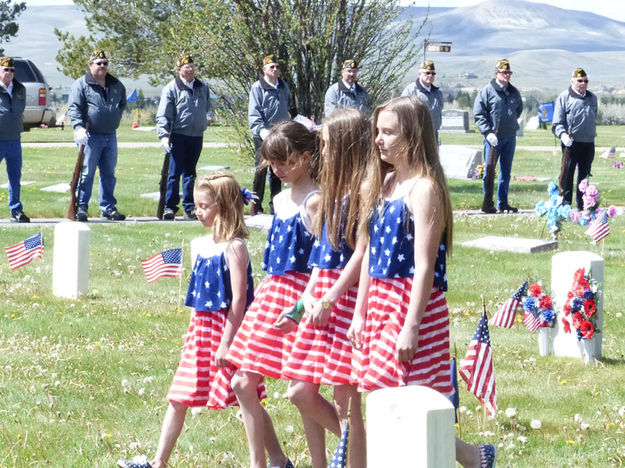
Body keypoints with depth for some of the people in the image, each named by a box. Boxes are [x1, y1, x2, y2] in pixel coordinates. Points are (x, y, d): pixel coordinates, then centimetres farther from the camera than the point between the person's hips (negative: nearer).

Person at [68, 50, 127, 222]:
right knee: (86, 174, -6)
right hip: (90, 136, -6)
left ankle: (108, 207, 17)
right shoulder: (81, 84, -4)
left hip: (110, 136, 6)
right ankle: (81, 208, 0)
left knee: (109, 174, 10)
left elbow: (122, 104, 29)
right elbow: (74, 108, -11)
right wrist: (79, 127, -25)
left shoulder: (116, 85, 13)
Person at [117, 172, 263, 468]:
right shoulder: (204, 244, 11)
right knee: (179, 398, 6)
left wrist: (227, 342, -20)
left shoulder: (234, 247, -14)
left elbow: (239, 300, -18)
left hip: (227, 330, -8)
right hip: (201, 330, 8)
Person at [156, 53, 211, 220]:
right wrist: (164, 135, -16)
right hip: (178, 136, -5)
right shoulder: (172, 88, -5)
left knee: (190, 173, 11)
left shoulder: (203, 87, 11)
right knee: (175, 173, -5)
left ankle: (189, 208, 15)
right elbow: (163, 115, -8)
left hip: (197, 136, 5)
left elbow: (207, 108, 28)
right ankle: (170, 207, 0)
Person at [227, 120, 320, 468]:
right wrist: (270, 295, 19)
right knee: (243, 383, 5)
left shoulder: (314, 201, -10)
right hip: (272, 292, 9)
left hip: (300, 296, -9)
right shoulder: (281, 200, 15)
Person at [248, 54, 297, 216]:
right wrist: (261, 130, -27)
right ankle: (256, 206, -2)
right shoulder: (257, 88, -7)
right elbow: (253, 114, -13)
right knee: (261, 170, -7)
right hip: (263, 136, -6)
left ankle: (275, 204, 19)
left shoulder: (284, 86, 10)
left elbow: (290, 106, 24)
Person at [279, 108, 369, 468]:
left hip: (348, 296, -9)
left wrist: (328, 300, -15)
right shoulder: (336, 189, 17)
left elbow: (362, 253, -15)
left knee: (346, 400, -7)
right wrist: (309, 295, 6)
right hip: (322, 299, 9)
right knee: (301, 391, 6)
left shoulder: (364, 188, -10)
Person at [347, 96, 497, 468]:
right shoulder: (385, 183, 13)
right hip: (380, 301, 8)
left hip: (414, 304, -8)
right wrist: (360, 312, 15)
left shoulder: (423, 188, -12)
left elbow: (425, 266, -17)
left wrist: (411, 326, -21)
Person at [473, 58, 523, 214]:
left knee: (506, 172, 9)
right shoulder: (486, 91, -4)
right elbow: (478, 114, -7)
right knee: (490, 170, -3)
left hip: (510, 137, 5)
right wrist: (488, 132, -15)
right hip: (493, 138, -5)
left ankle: (503, 203, 15)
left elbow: (519, 109, 28)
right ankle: (487, 203, 1)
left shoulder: (514, 92, 12)